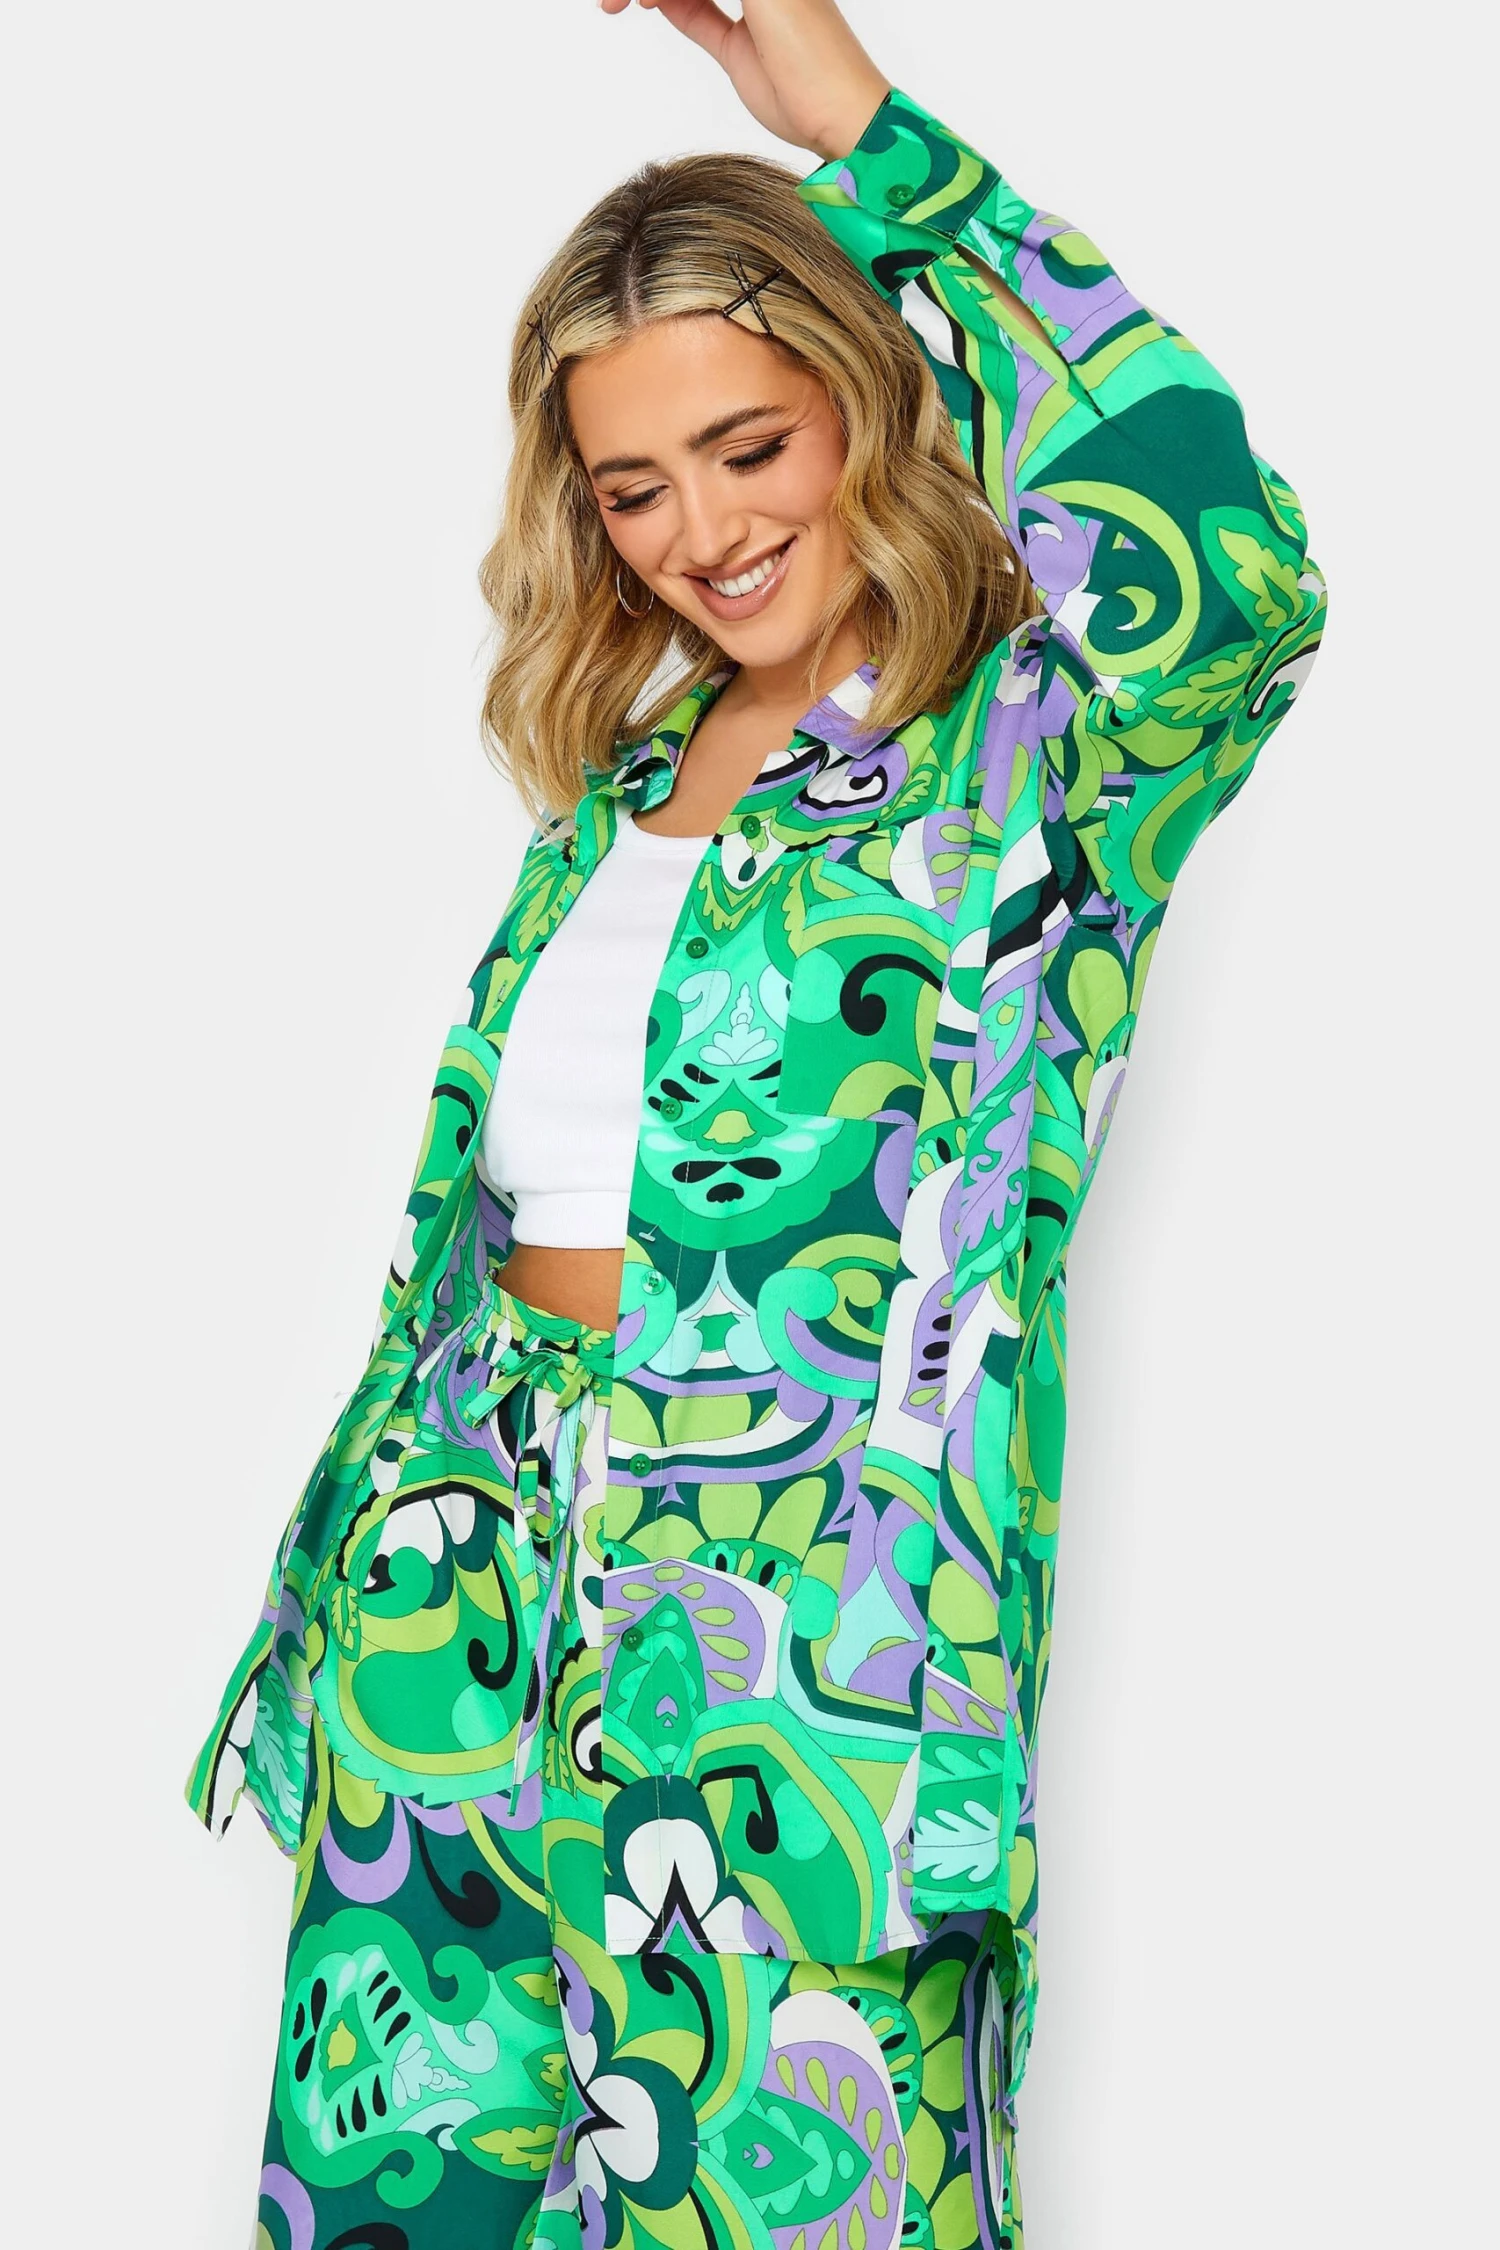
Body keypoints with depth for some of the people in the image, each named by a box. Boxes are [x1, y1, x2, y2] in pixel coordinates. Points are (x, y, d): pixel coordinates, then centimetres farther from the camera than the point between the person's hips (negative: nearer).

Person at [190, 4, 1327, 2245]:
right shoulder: (622, 780, 12)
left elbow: (1229, 564, -32)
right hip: (463, 1631, 6)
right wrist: (329, 1619, 18)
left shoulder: (1027, 759, -8)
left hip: (794, 1699, -6)